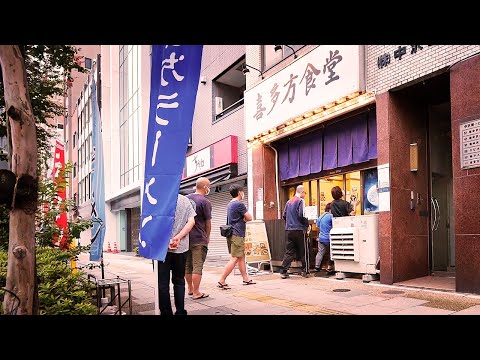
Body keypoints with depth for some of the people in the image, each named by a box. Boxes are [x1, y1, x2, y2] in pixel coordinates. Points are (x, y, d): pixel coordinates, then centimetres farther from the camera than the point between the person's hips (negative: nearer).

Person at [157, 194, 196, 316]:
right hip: (181, 247, 3)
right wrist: (178, 237, -9)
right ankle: (180, 312, 16)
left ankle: (166, 312, 9)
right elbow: (191, 221, -4)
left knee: (163, 283, 5)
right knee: (179, 281, 14)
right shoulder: (185, 200, 6)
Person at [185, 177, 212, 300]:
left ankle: (190, 289, 26)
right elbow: (208, 222, -7)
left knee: (187, 265, 14)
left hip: (186, 237, 7)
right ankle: (196, 292, 2)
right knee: (197, 266, -2)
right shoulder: (205, 202, -12)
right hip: (199, 239, -7)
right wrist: (207, 236, 8)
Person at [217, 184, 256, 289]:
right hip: (237, 235, -10)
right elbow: (249, 218, -9)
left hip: (232, 233, 10)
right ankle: (221, 281, -10)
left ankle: (245, 279, 21)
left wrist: (242, 218, 2)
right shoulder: (239, 204, -13)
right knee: (234, 259, -9)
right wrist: (244, 218, 9)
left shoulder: (230, 204, 16)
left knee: (241, 257, 15)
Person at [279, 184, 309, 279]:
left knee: (289, 252, 7)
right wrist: (307, 224, -2)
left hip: (289, 230, 6)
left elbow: (284, 215, 15)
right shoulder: (300, 201, -8)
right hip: (299, 230, -6)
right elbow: (302, 215, -16)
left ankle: (283, 271, 1)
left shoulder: (289, 202, 14)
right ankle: (305, 271, 10)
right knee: (303, 252, 5)